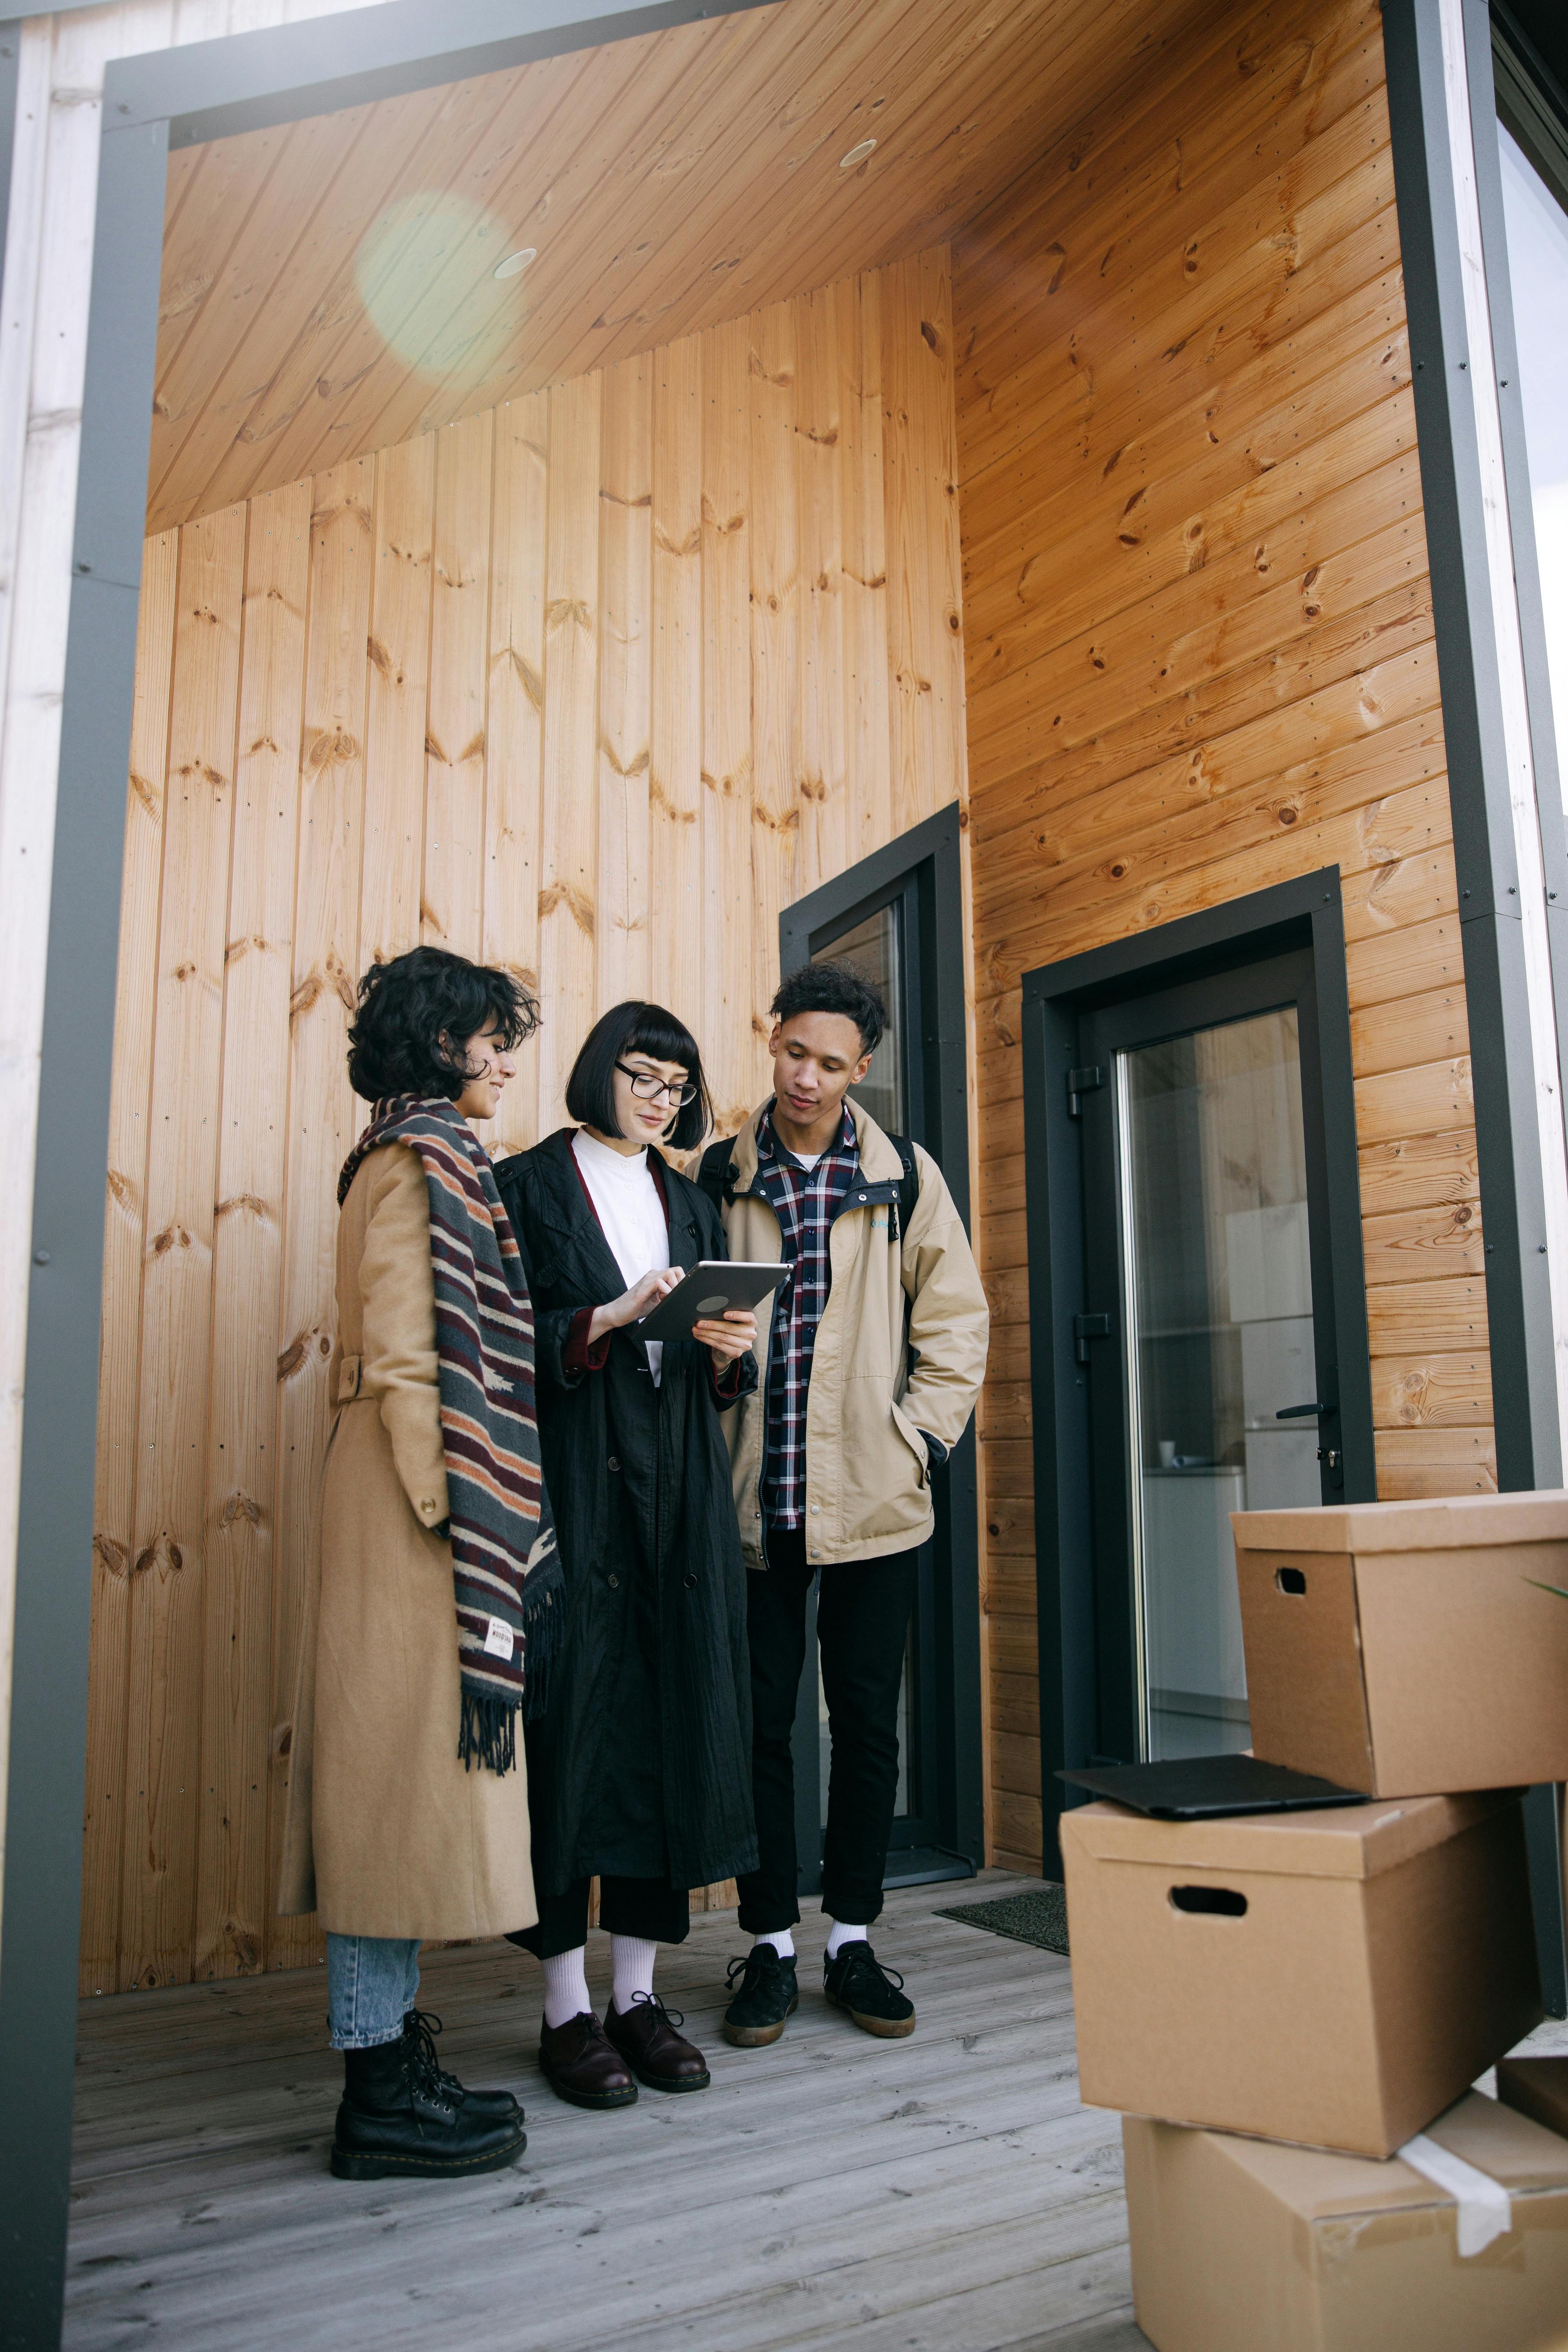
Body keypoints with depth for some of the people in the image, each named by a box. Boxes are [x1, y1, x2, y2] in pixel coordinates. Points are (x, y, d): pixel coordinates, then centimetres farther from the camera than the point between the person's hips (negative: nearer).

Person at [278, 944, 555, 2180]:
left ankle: (391, 2056, 21)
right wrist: (456, 1520, -18)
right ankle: (384, 2095, 6)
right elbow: (406, 1358, -18)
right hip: (422, 1513, -10)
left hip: (404, 1493, 10)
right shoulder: (424, 1157, -10)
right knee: (411, 1765, -4)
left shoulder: (413, 1155, 20)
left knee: (397, 1785, 12)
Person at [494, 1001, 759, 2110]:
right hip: (572, 1486, -5)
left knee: (672, 1719, 4)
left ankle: (639, 1989, 14)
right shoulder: (529, 1187, 4)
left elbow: (719, 1383, 16)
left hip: (679, 1489, 5)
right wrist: (612, 1320, -20)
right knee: (574, 1717, -4)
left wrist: (732, 1351, -6)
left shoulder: (691, 1204, 19)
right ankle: (567, 2006, 7)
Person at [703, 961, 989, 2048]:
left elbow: (955, 1325, 7)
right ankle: (771, 1943, 22)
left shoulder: (907, 1179, 5)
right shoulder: (718, 1179, 5)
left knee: (868, 1723, 8)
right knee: (760, 1722, 6)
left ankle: (853, 1940, 24)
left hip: (872, 1499, 0)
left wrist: (915, 1440, -2)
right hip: (754, 1501, 0)